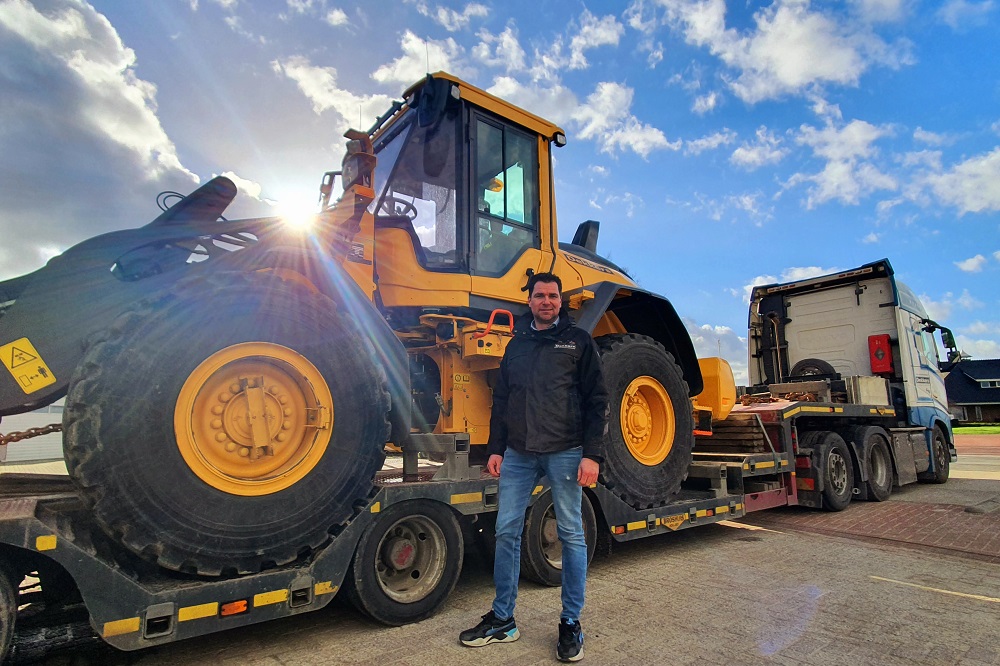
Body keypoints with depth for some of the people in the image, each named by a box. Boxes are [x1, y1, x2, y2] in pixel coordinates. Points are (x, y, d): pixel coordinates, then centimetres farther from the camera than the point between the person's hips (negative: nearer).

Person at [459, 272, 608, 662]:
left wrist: (592, 454, -10)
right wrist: (495, 449, 9)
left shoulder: (578, 341, 2)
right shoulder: (516, 345, 14)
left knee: (571, 535, 6)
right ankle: (502, 620, 23)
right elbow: (501, 401, 15)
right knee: (506, 532, 7)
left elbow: (596, 402, -2)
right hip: (519, 454, 4)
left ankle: (571, 624, 21)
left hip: (565, 453, -4)